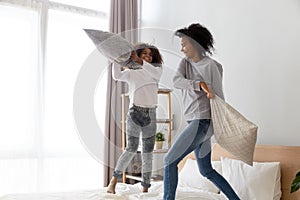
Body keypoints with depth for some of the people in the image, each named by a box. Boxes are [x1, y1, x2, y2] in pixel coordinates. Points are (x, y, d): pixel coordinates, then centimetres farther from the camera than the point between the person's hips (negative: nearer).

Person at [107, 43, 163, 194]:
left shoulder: (156, 70, 13)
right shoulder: (131, 73, 7)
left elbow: (157, 73, -11)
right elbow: (117, 76, -11)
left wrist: (140, 61, -18)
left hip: (151, 115, 3)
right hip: (134, 112, -3)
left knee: (147, 153, 4)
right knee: (131, 149, -7)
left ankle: (145, 188, 11)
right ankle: (113, 181, 8)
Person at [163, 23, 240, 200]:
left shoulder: (211, 65, -8)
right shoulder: (185, 62, 11)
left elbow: (218, 97, -7)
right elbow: (176, 81, -9)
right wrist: (199, 84, -25)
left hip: (202, 121, -9)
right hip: (194, 121, 9)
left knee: (169, 161, -9)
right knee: (206, 171, 17)